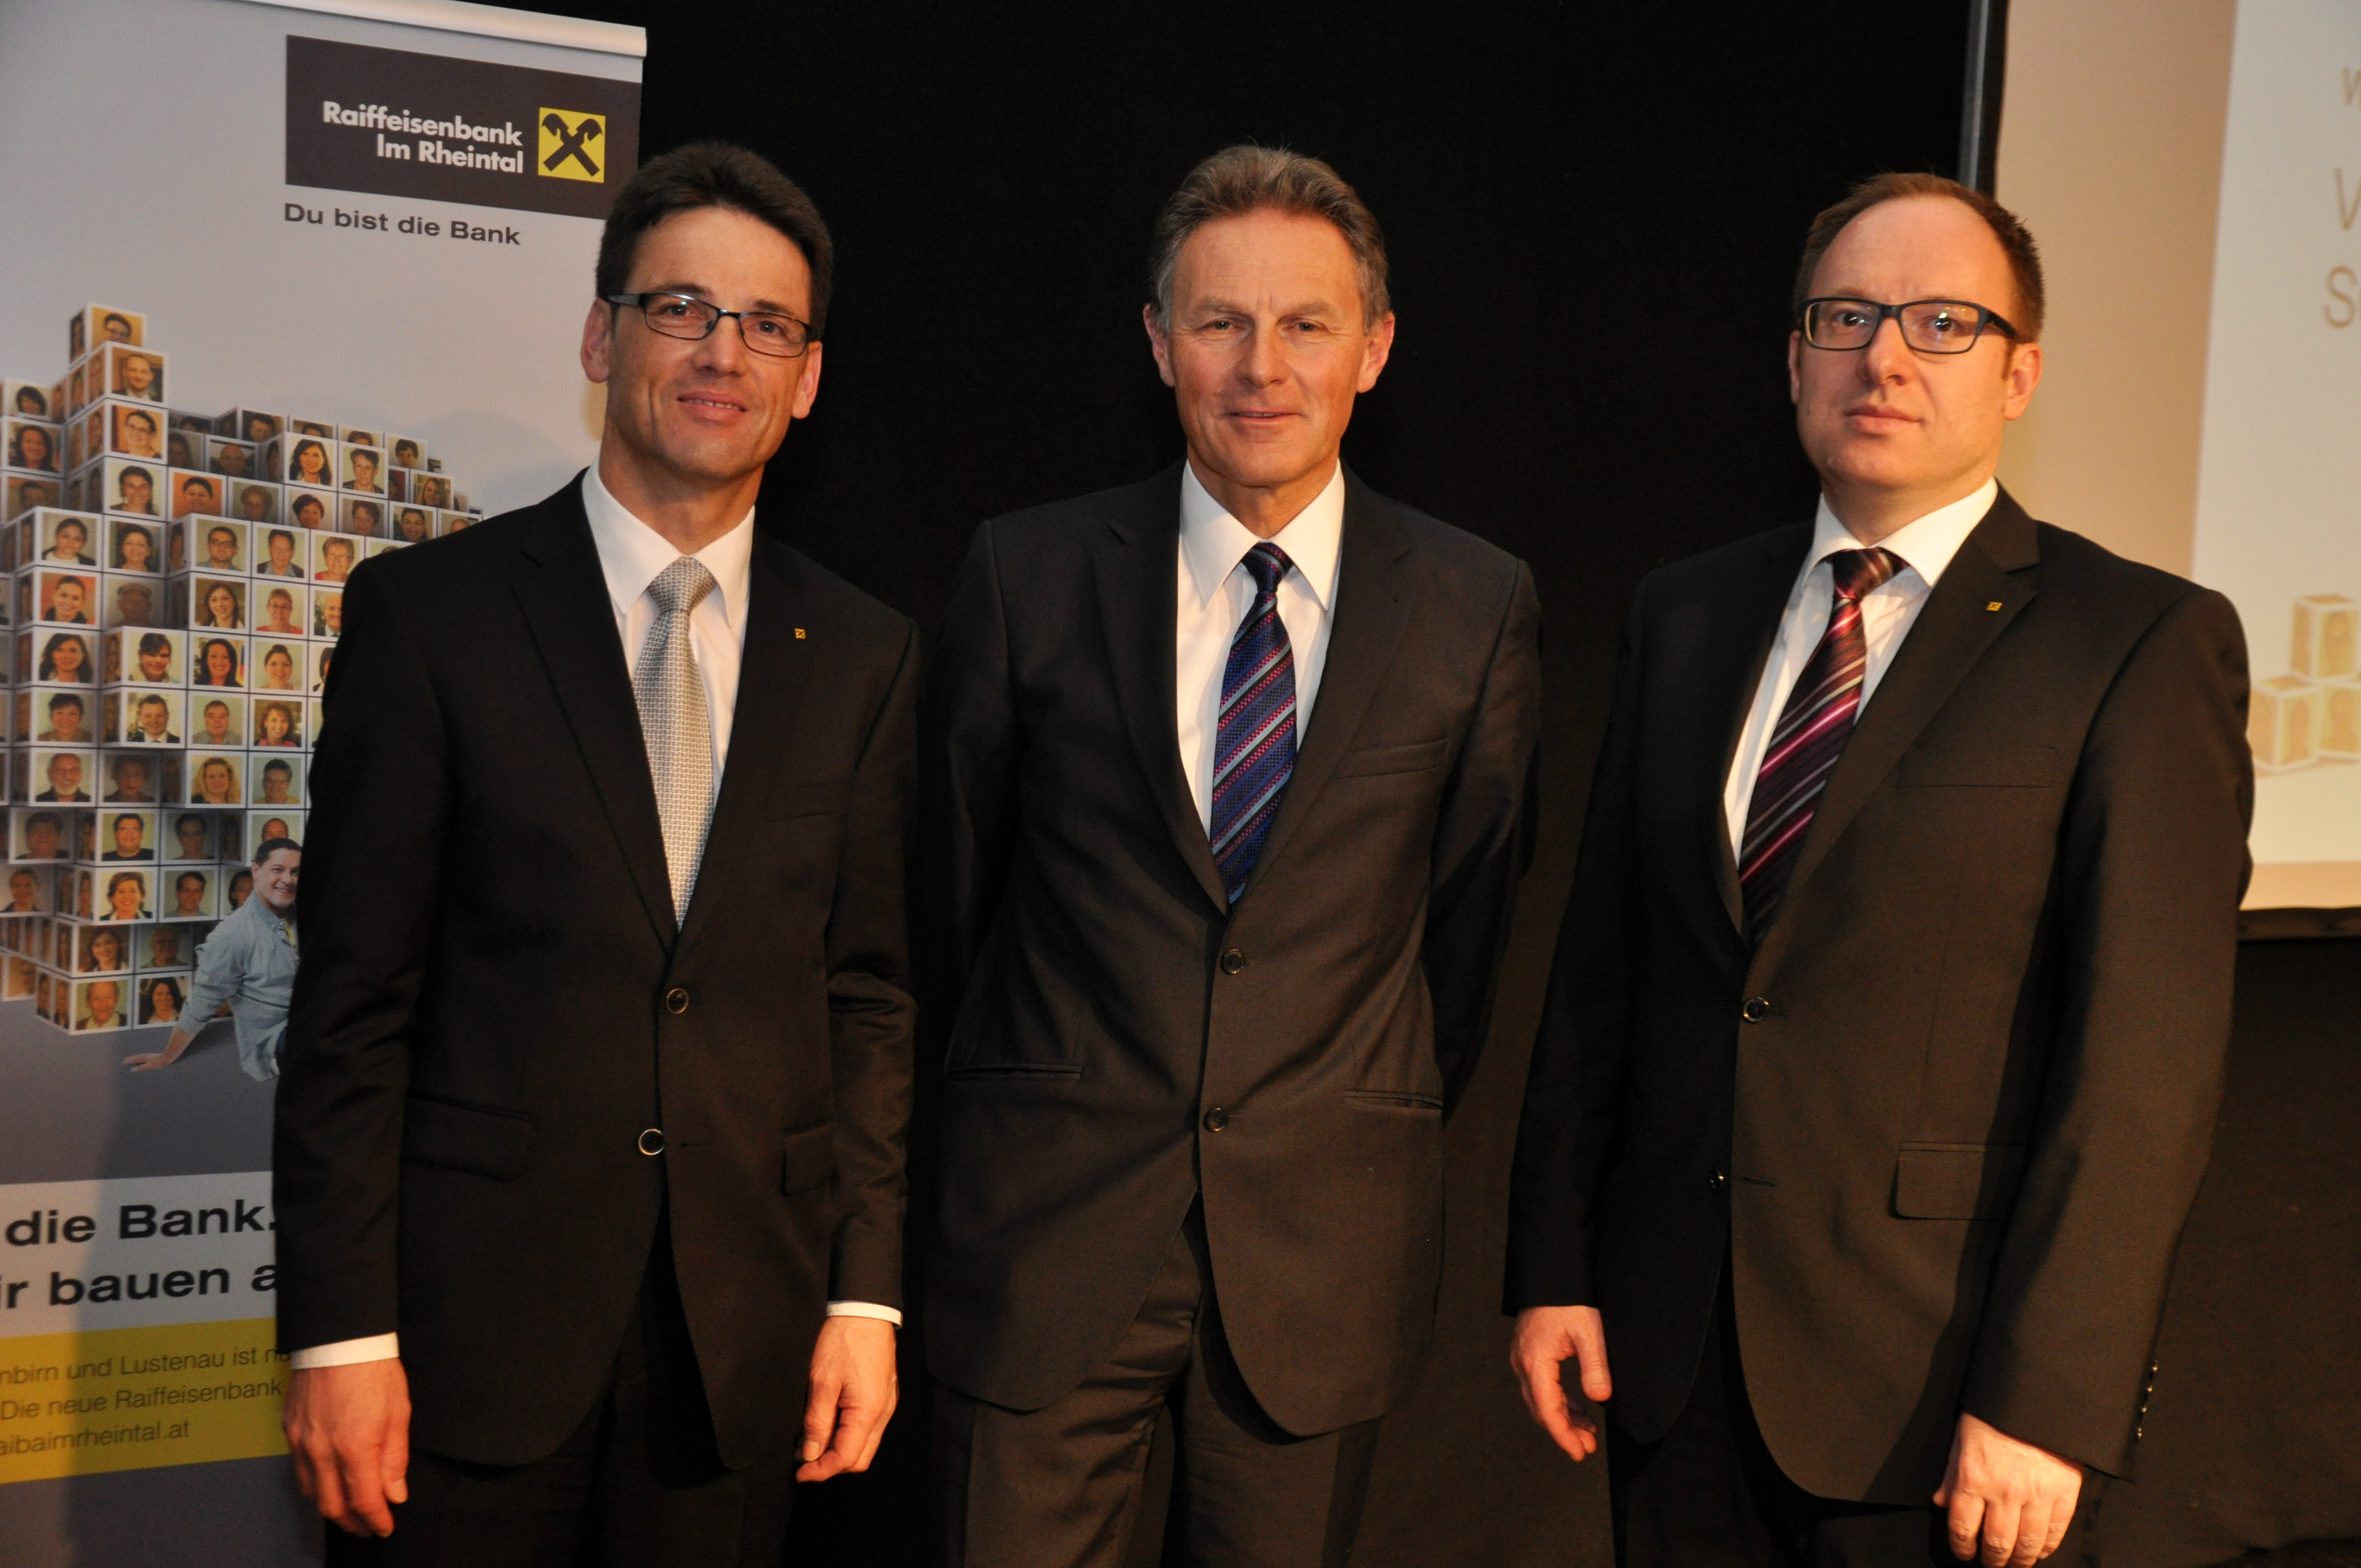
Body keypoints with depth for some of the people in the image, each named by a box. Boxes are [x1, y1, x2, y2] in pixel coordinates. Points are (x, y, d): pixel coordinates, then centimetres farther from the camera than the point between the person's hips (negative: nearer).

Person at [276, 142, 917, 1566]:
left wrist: (865, 1294, 1)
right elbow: (353, 1001, -5)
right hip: (472, 1319, -2)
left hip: (744, 1337, 2)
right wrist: (339, 1333, -8)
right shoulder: (430, 610, -3)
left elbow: (870, 994, 5)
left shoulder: (867, 657, 4)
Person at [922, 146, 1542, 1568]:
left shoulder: (1479, 608, -1)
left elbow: (1471, 903, 8)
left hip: (1327, 1248, 1)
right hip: (1048, 1234, 0)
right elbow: (958, 876, 7)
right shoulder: (1029, 576, -2)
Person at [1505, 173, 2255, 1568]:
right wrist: (1554, 1264, 4)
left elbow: (2149, 1061, -12)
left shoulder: (2146, 644, -7)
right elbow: (1602, 957, 6)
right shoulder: (1686, 615, 7)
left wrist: (2050, 1399, -15)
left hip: (1937, 1378, -4)